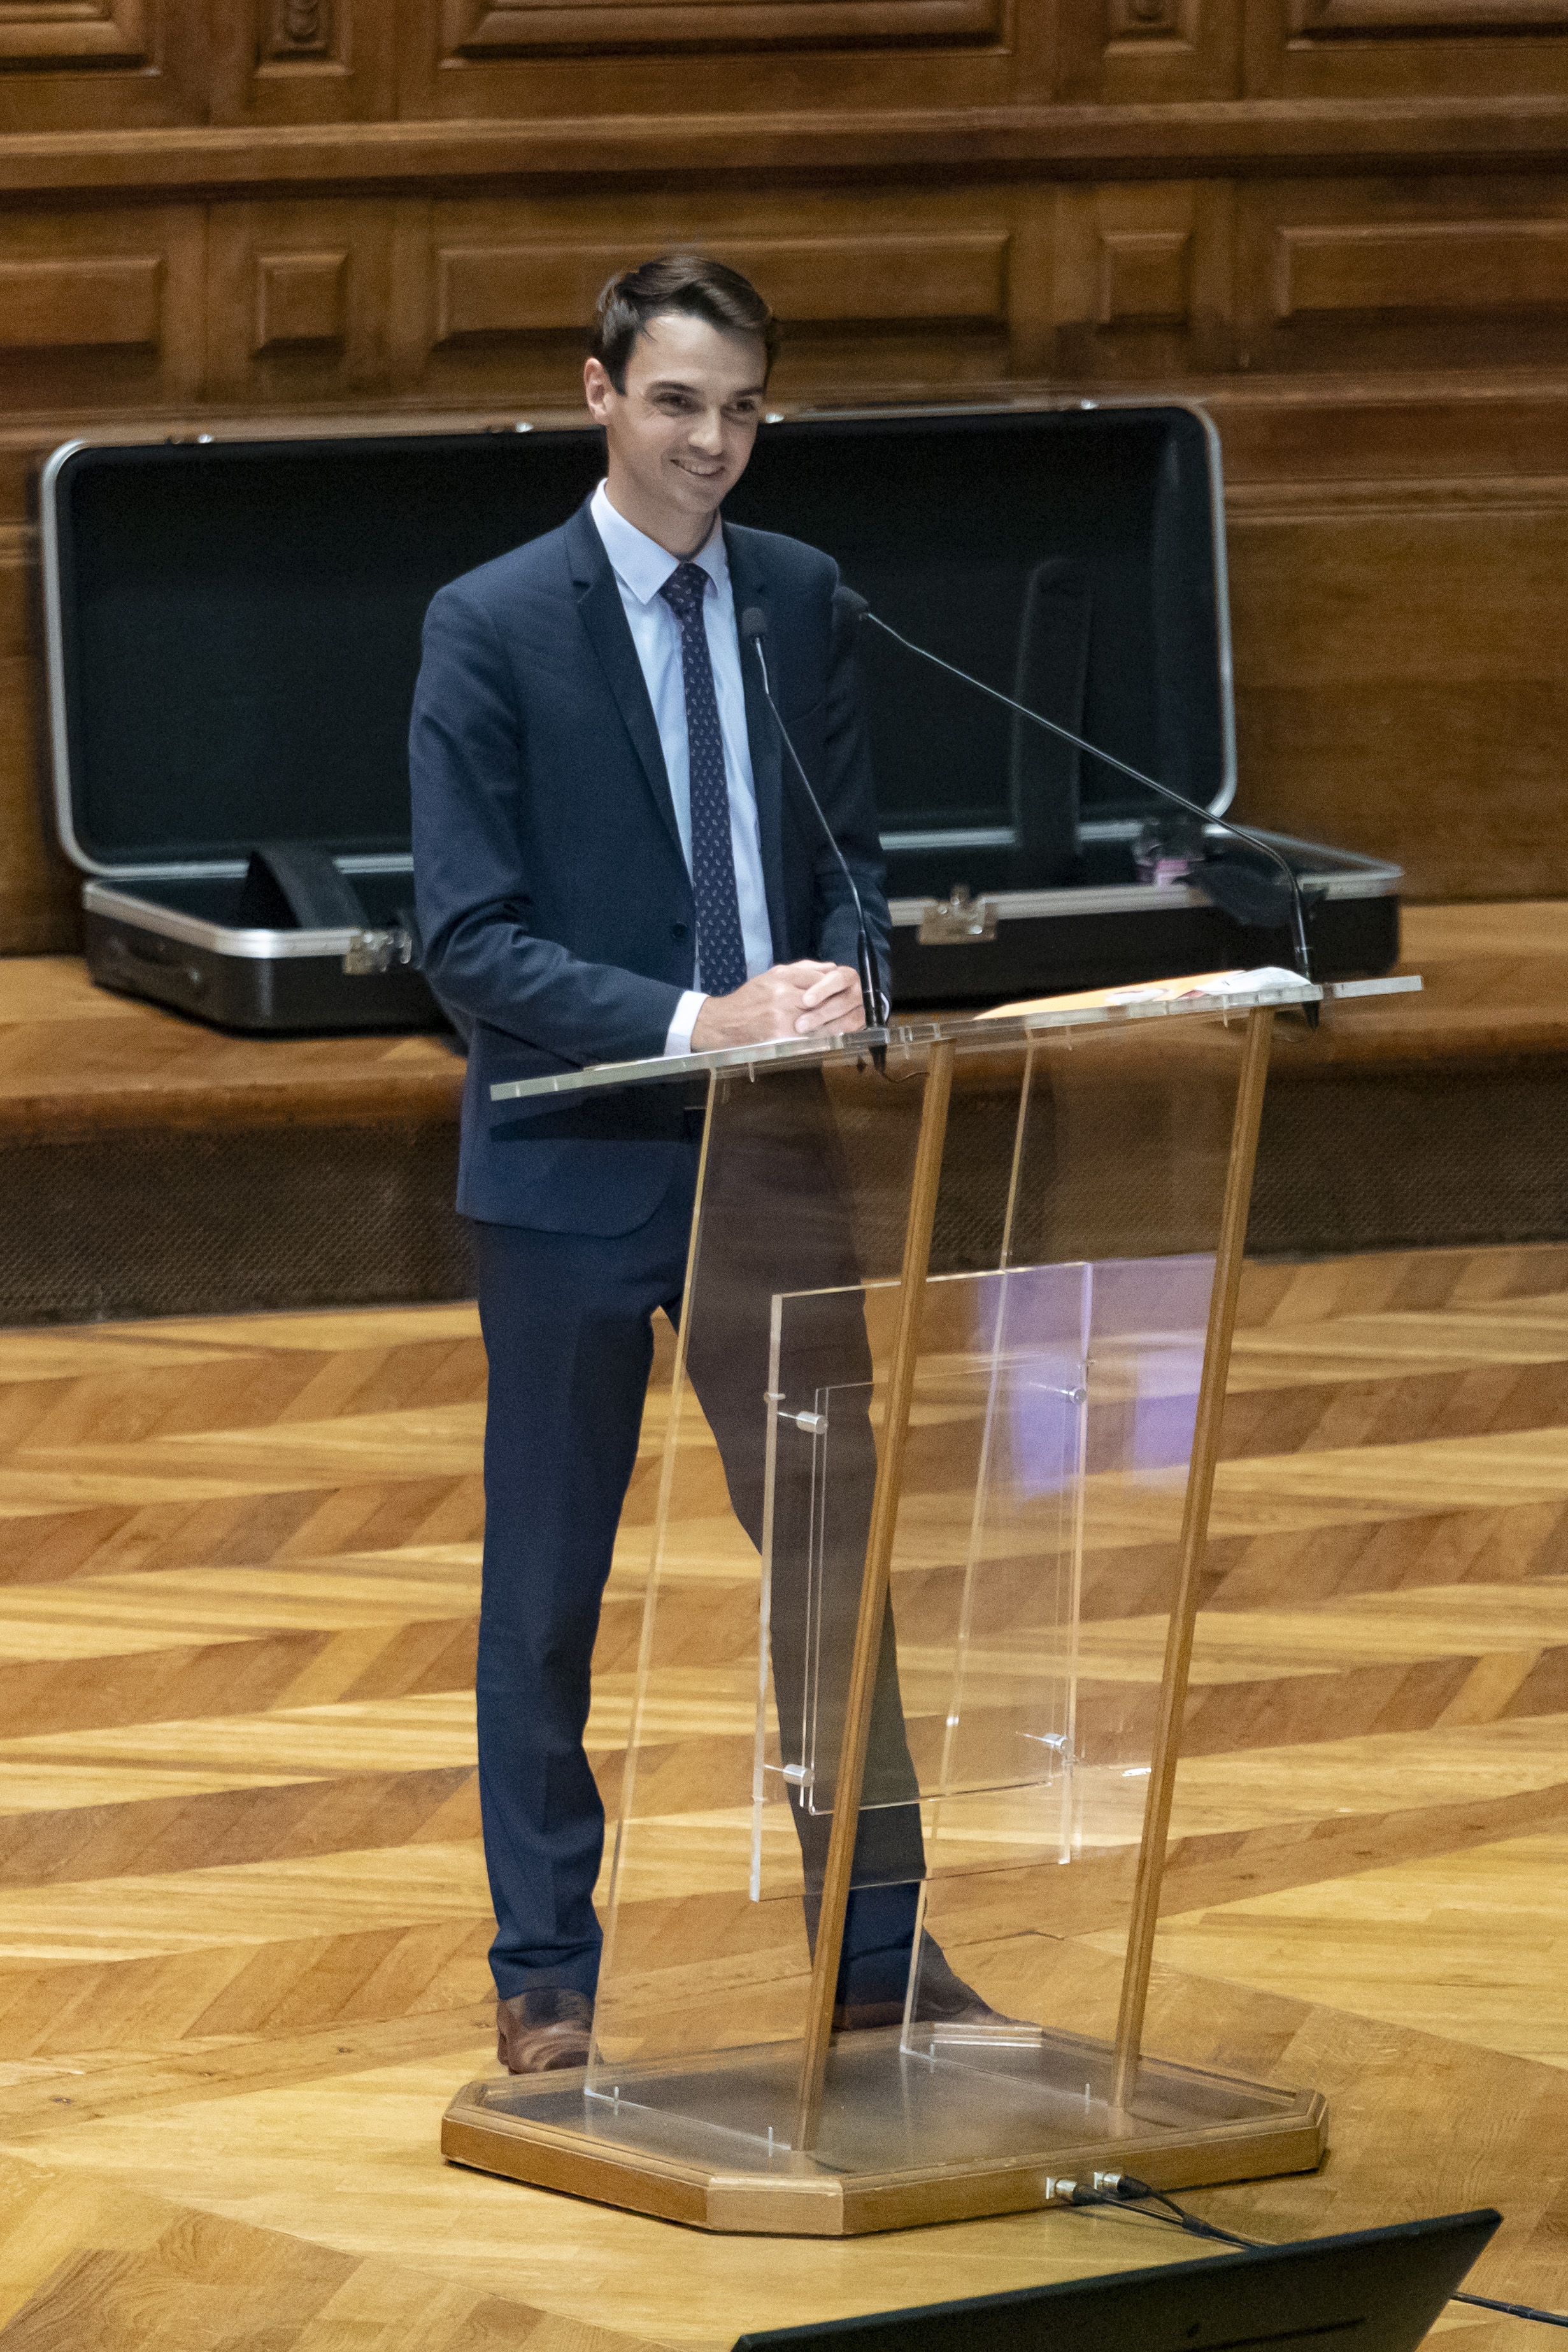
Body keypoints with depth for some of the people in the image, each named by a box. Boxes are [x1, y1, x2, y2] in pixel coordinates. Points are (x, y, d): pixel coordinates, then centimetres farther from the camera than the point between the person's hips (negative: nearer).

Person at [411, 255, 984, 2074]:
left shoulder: (802, 602, 6)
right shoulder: (490, 627, -9)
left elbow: (851, 861, 10)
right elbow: (469, 940, -14)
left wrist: (836, 984, -12)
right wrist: (691, 1021, -24)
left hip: (773, 1157, 4)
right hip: (571, 1162, -4)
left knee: (834, 1547, 6)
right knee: (546, 1585, 6)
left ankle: (876, 1948, 16)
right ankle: (545, 1975, 16)